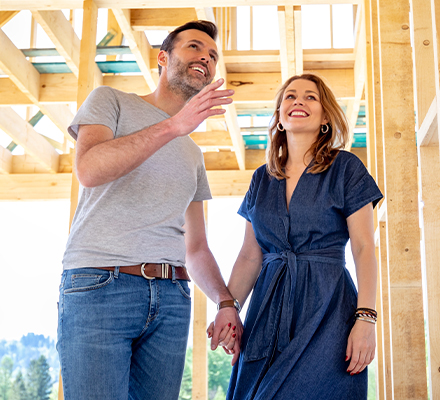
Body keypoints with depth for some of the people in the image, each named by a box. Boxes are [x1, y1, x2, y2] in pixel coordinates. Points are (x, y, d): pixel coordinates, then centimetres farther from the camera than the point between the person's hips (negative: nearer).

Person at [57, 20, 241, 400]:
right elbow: (89, 169, -12)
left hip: (172, 297, 6)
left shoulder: (193, 154, 25)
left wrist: (226, 302, 6)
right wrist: (174, 126, -19)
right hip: (99, 284, -5)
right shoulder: (111, 101, 10)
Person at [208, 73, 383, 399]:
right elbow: (250, 256, 13)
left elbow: (364, 248, -4)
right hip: (269, 307, 4)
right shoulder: (263, 179, 14)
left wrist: (366, 318, -14)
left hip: (327, 307, -4)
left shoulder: (345, 168, 2)